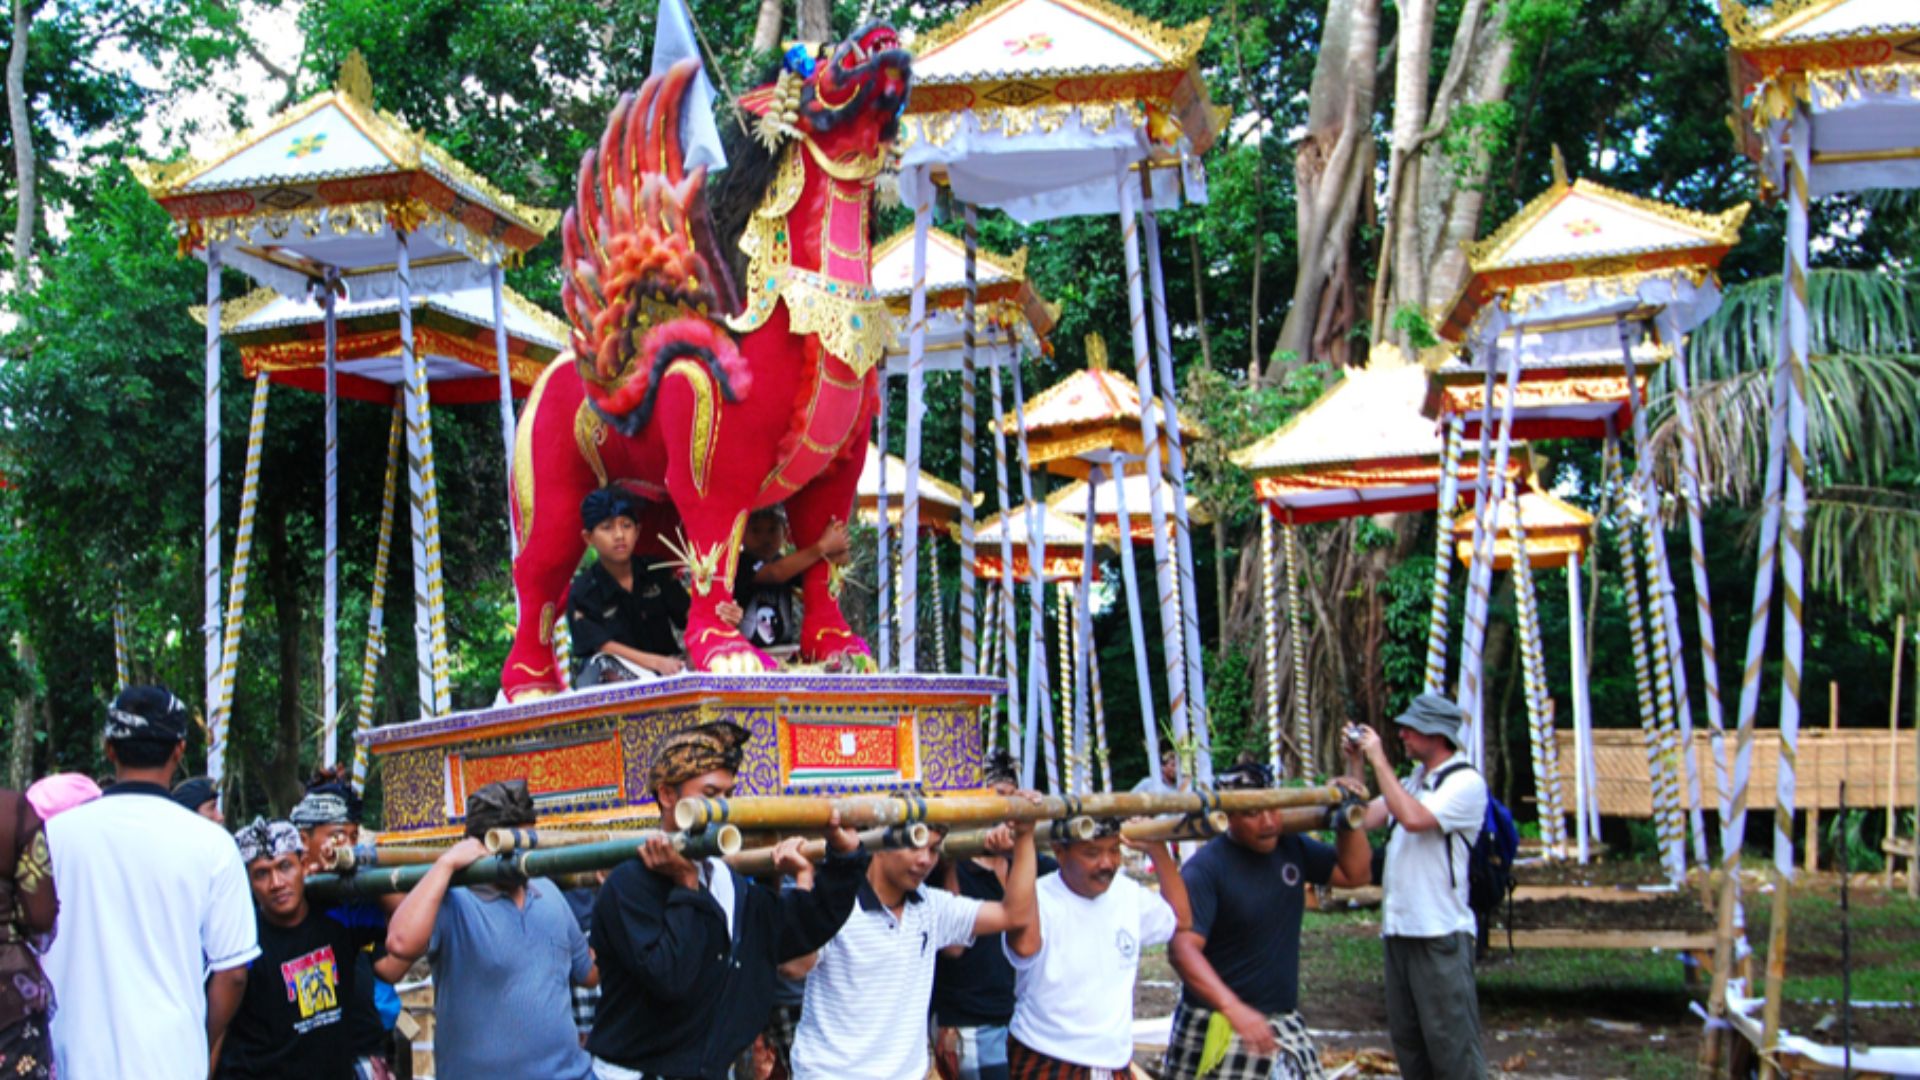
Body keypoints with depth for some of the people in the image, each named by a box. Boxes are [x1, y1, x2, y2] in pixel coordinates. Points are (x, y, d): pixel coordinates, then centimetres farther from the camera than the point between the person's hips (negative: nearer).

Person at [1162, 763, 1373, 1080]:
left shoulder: (1291, 848, 5)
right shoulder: (1204, 869, -17)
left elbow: (1355, 873, 16)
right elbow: (1183, 949, -28)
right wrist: (1232, 1007, -41)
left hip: (1286, 1027, 6)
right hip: (1220, 1030, -6)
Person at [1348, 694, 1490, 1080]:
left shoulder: (1466, 782, -10)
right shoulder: (1414, 779, 16)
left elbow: (1414, 818, -24)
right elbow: (1366, 819, 12)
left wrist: (1379, 761, -17)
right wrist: (1356, 766, 7)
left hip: (1440, 932, -8)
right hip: (1399, 928, 9)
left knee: (1452, 1046, -7)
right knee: (1407, 1040, 14)